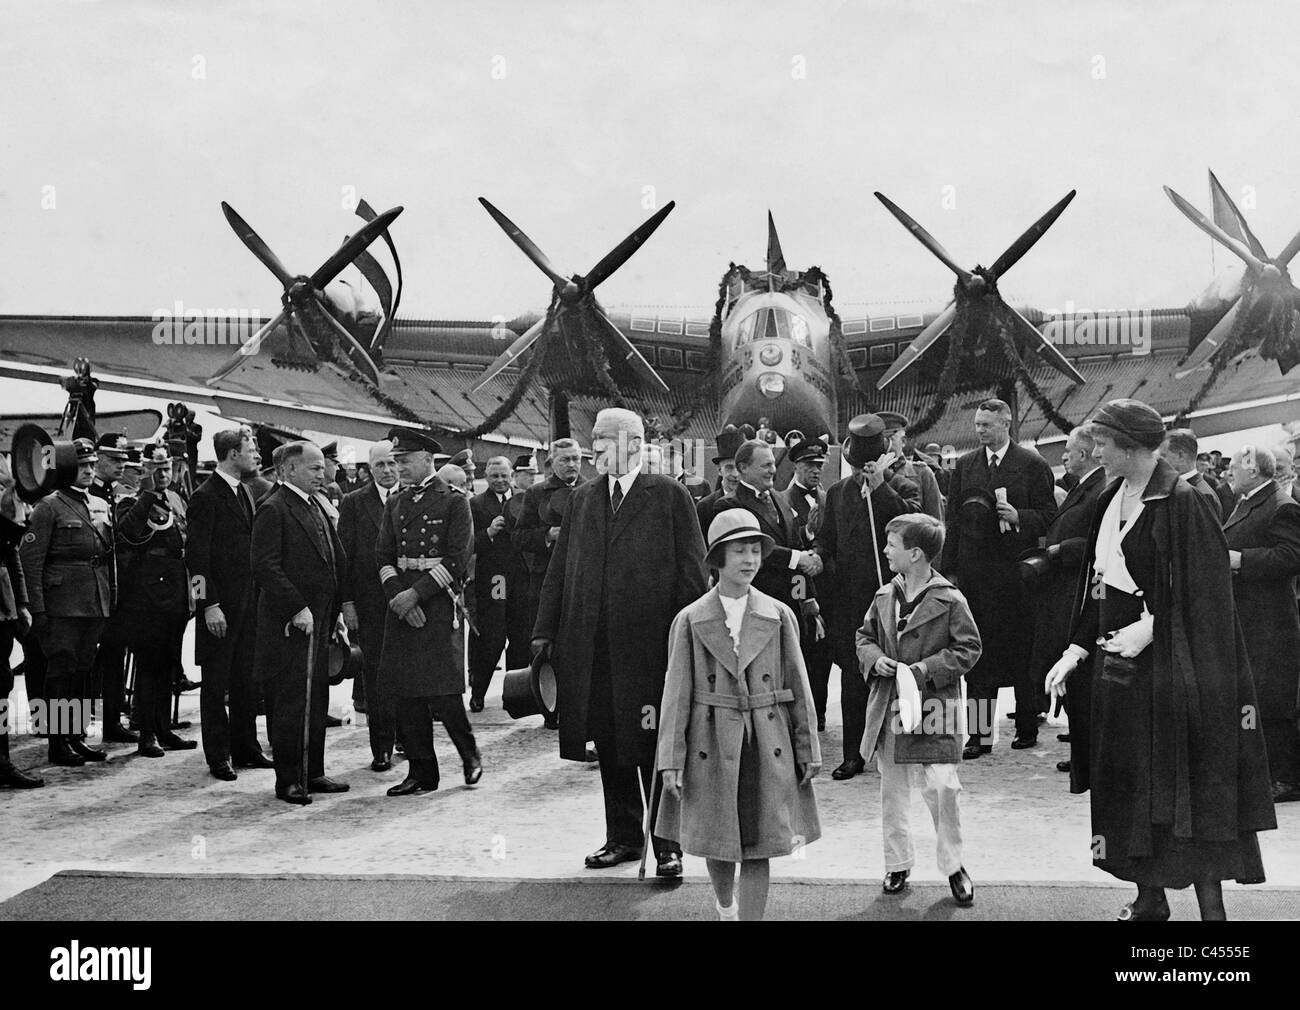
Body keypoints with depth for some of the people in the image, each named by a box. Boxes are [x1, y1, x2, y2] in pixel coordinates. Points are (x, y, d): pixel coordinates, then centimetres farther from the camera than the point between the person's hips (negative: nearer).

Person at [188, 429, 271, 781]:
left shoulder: (245, 493, 14)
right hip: (221, 604, -8)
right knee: (216, 682, 2)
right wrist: (209, 604, -19)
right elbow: (196, 556, -15)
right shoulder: (206, 497, -11)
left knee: (247, 679, 12)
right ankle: (218, 756, 9)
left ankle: (246, 749, 21)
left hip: (249, 601, 8)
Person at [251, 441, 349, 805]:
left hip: (320, 623, 9)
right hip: (291, 625, -9)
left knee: (316, 701, 13)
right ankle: (288, 780, 3)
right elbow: (265, 567, -19)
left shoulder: (316, 509, 18)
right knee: (292, 703, -4)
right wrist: (297, 608, -20)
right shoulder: (274, 509, -11)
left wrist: (336, 611, 16)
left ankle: (312, 772, 21)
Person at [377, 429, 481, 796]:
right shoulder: (395, 504, 15)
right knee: (406, 694, 4)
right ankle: (421, 772, 11)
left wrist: (416, 593, -14)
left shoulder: (454, 502, -1)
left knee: (441, 691, -11)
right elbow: (383, 556, 11)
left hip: (439, 602, -5)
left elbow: (457, 560, -8)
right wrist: (398, 595, -6)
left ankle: (470, 754, 13)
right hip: (401, 603, 5)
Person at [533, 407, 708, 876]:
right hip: (592, 648, 5)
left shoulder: (669, 495, 0)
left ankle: (667, 845, 12)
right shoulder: (581, 499, 14)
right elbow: (559, 570, 15)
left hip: (650, 644, -5)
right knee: (609, 747, 11)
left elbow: (691, 571, -3)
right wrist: (545, 631, 9)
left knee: (655, 748, 2)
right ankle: (623, 837, 24)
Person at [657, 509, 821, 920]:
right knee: (715, 844, 12)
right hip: (711, 746, 0)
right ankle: (725, 907, 41)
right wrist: (671, 761, -6)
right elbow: (676, 693, -1)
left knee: (757, 851, -1)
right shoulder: (690, 620, -1)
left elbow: (798, 687, 5)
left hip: (767, 745, 0)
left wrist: (808, 752, 5)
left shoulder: (779, 616, 2)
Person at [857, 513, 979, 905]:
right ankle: (898, 863, 24)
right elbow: (864, 636, 17)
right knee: (892, 792, 11)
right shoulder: (884, 597, 6)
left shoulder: (950, 601, -9)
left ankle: (953, 865, 12)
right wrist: (875, 659, -4)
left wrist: (927, 668, -16)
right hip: (887, 708, 5)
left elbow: (968, 648, -6)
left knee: (941, 790, -6)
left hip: (933, 710, -5)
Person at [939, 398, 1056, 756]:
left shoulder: (1033, 465, 0)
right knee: (978, 652, 2)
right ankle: (980, 733, 5)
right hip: (974, 572, 3)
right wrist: (949, 569, 5)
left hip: (1017, 570, -3)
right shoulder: (964, 466, 11)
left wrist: (1018, 516, -18)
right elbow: (953, 521, 11)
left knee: (1022, 650, 4)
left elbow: (1049, 516, 0)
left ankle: (1027, 726, 19)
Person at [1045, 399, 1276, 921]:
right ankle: (1149, 899, 26)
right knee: (1132, 780, 14)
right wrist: (1077, 648, 8)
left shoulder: (1180, 501, -15)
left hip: (1169, 665, -8)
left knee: (1186, 783, -2)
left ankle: (1210, 902, 8)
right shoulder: (1112, 499, 8)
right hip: (1118, 662, 8)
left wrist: (1149, 628, -22)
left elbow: (1201, 594, -16)